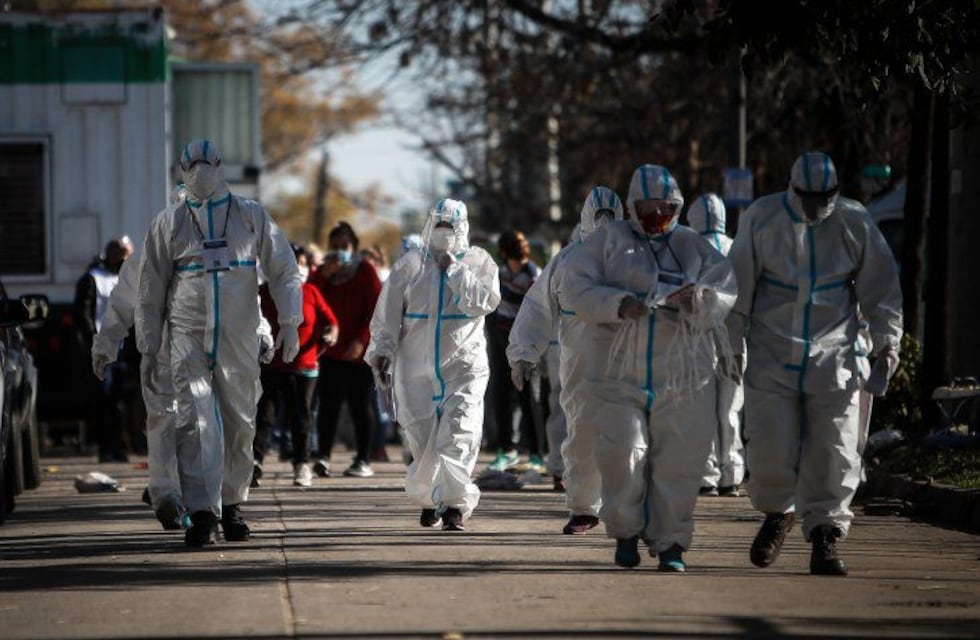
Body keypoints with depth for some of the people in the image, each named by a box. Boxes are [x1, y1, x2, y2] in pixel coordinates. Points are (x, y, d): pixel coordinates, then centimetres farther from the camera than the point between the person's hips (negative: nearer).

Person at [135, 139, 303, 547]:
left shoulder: (251, 217, 8)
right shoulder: (169, 223, 8)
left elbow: (283, 271, 10)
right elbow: (151, 289, 11)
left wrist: (289, 323, 0)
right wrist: (148, 346, 8)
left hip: (239, 340, 1)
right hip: (189, 340, -1)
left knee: (239, 425, 5)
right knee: (196, 422, -13)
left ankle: (232, 507, 19)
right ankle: (201, 513, -18)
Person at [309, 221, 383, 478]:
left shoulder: (365, 271, 0)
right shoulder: (323, 272, 14)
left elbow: (376, 310, -6)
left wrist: (361, 340, -17)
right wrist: (324, 275, -11)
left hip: (358, 351, -3)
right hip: (330, 350, 3)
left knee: (359, 405, 1)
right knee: (328, 404, -5)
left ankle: (364, 460, 5)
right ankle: (324, 456, -7)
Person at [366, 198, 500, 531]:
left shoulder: (478, 262, 6)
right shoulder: (410, 265, 9)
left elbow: (485, 302, -11)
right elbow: (388, 314, 9)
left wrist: (454, 270, -10)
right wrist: (381, 353, 3)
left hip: (464, 366, -2)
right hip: (416, 365, 2)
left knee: (459, 433, -15)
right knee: (422, 438, 3)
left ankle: (454, 504, -17)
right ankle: (428, 499, 23)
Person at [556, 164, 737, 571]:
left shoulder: (695, 248, 14)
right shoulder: (610, 241, 9)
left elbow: (726, 296, 5)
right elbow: (574, 288, -1)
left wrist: (698, 300, -17)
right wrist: (618, 304, -16)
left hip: (683, 374, 1)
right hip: (623, 370, -1)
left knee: (677, 460, -2)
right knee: (623, 451, -12)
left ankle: (670, 542, 9)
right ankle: (625, 530, 9)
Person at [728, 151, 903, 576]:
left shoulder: (854, 223, 0)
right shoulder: (761, 219, -2)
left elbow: (881, 286, 7)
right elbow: (739, 286, 3)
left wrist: (886, 341, 0)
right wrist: (734, 344, 1)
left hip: (832, 358, 1)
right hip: (772, 355, -1)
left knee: (833, 451, -5)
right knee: (770, 445, -6)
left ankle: (825, 538, 3)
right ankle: (778, 512, 22)